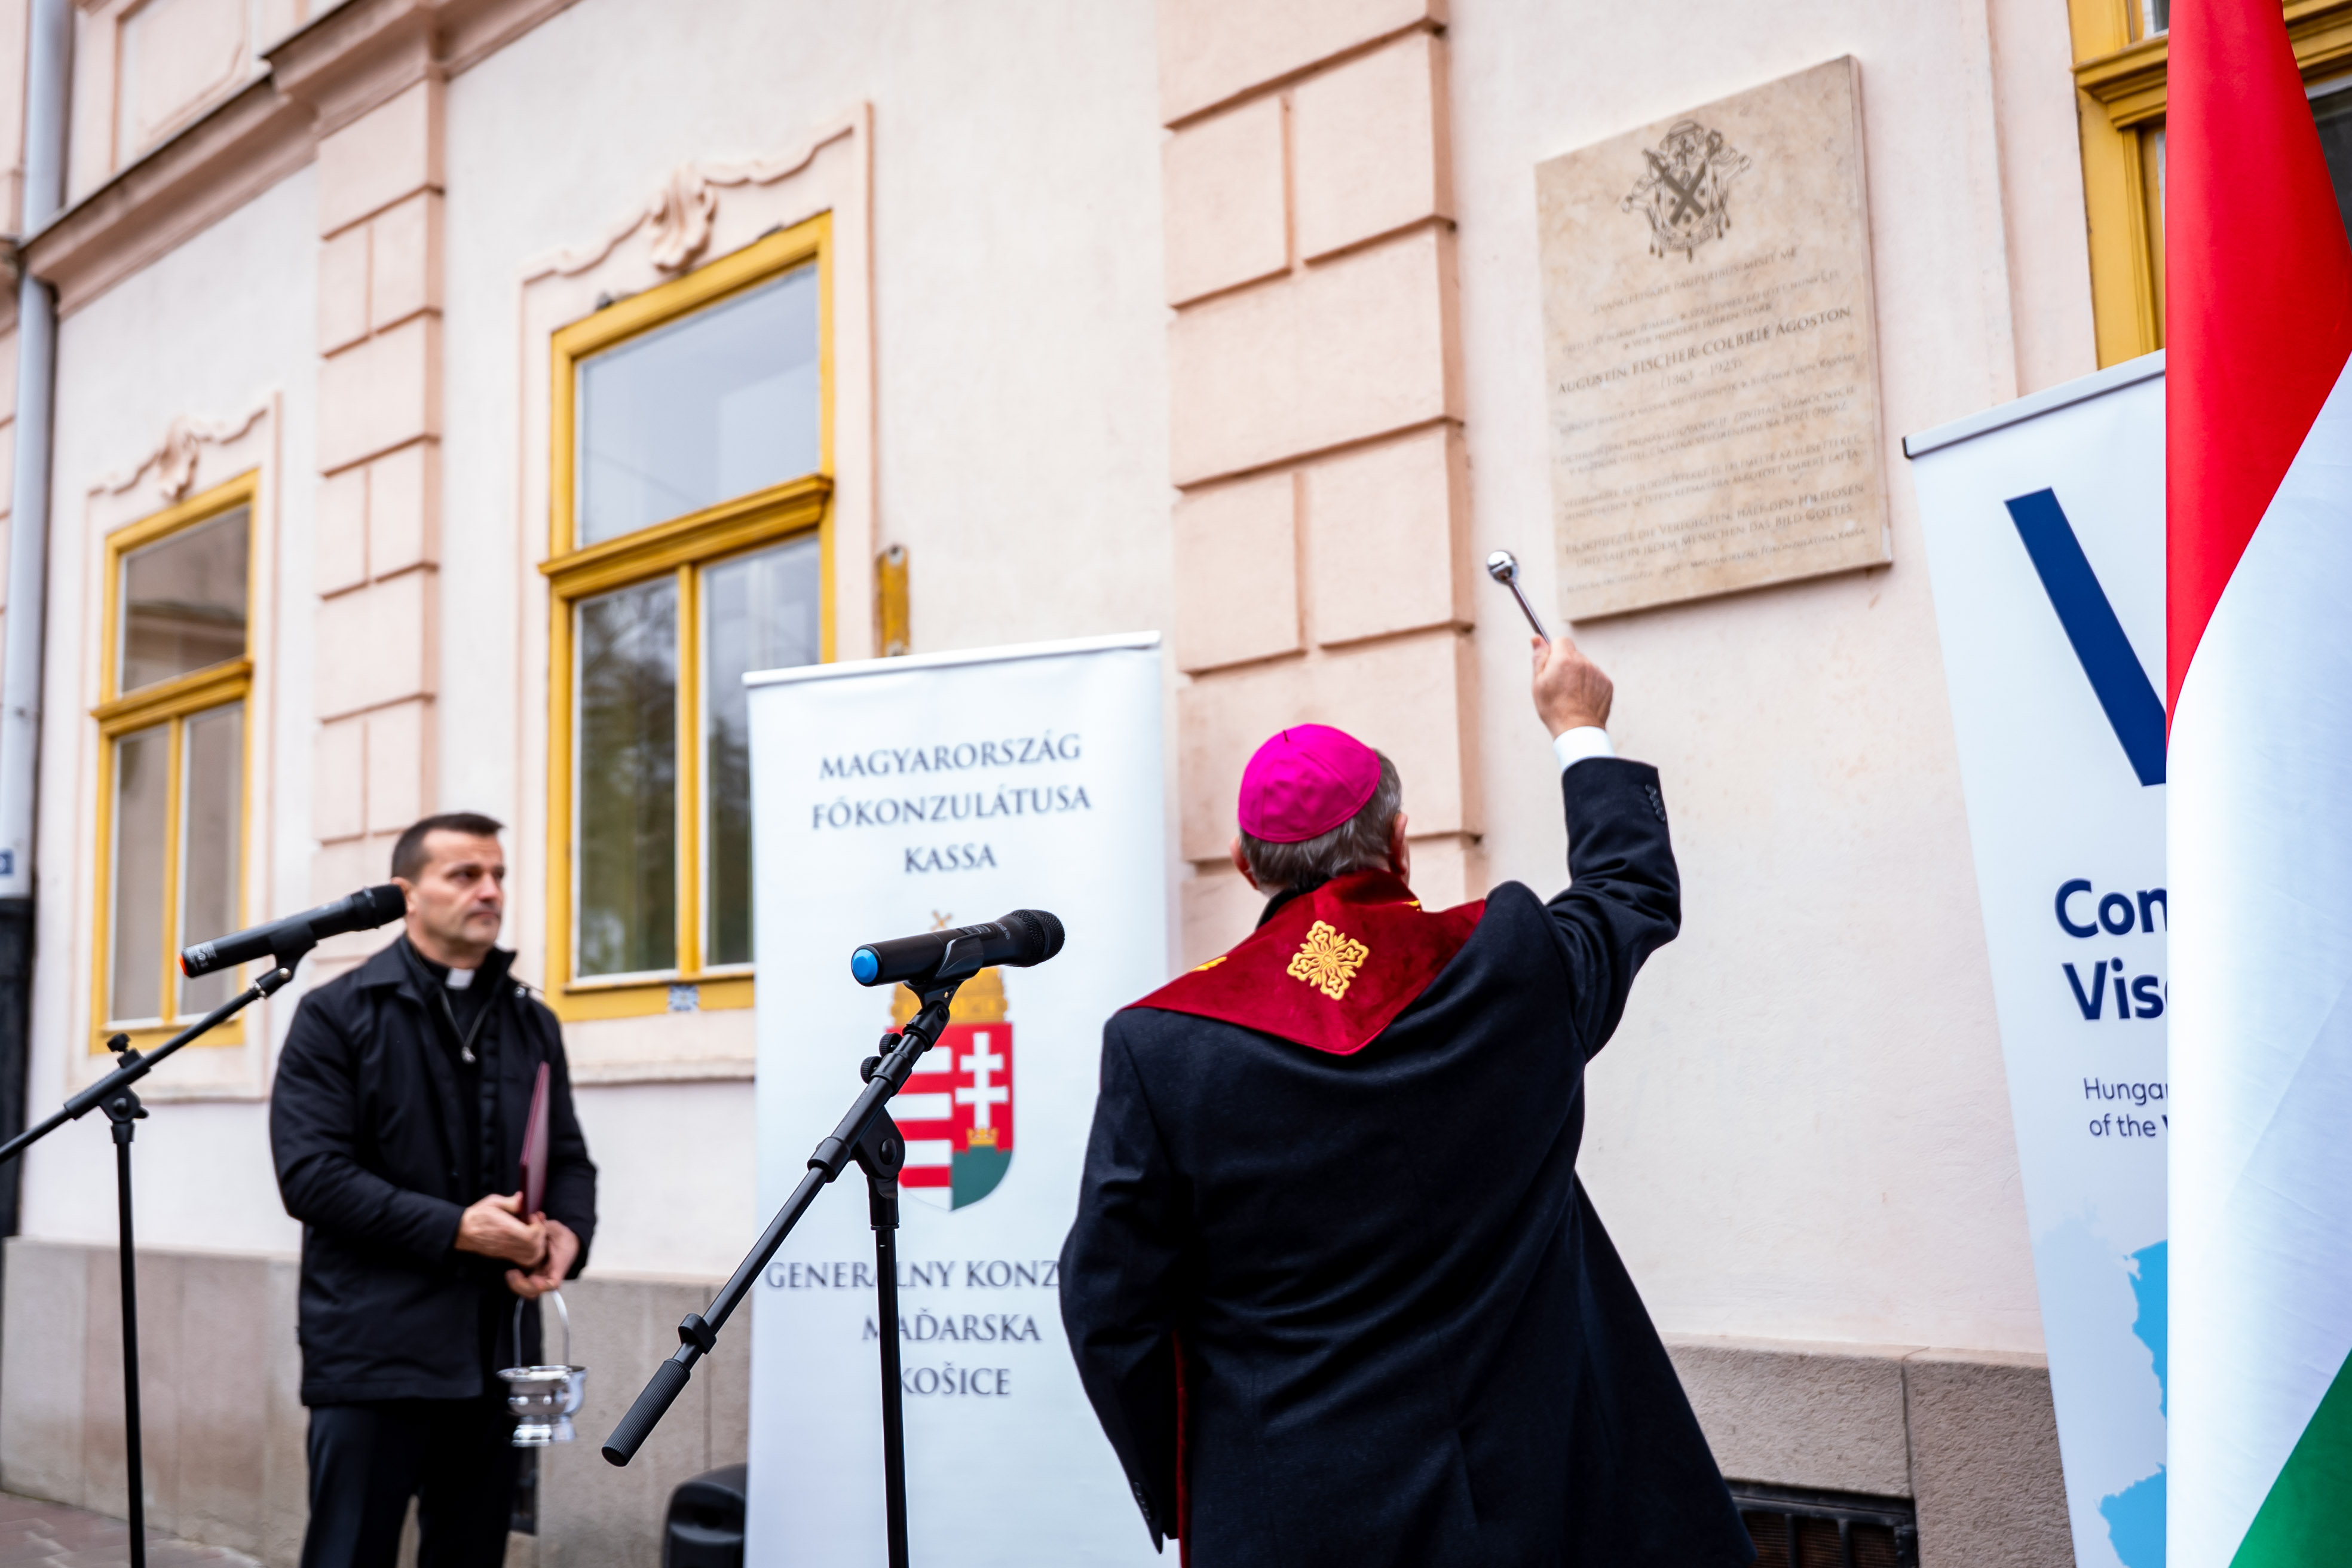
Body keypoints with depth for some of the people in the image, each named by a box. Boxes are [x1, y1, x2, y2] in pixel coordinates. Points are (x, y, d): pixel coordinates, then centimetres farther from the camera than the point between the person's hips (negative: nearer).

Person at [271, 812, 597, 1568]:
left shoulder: (532, 1022, 15)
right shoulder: (339, 1015, -1)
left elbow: (568, 1158, 16)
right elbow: (310, 1173, -10)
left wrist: (567, 1231, -7)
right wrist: (453, 1229, -19)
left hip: (494, 1356, 5)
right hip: (375, 1354, -5)